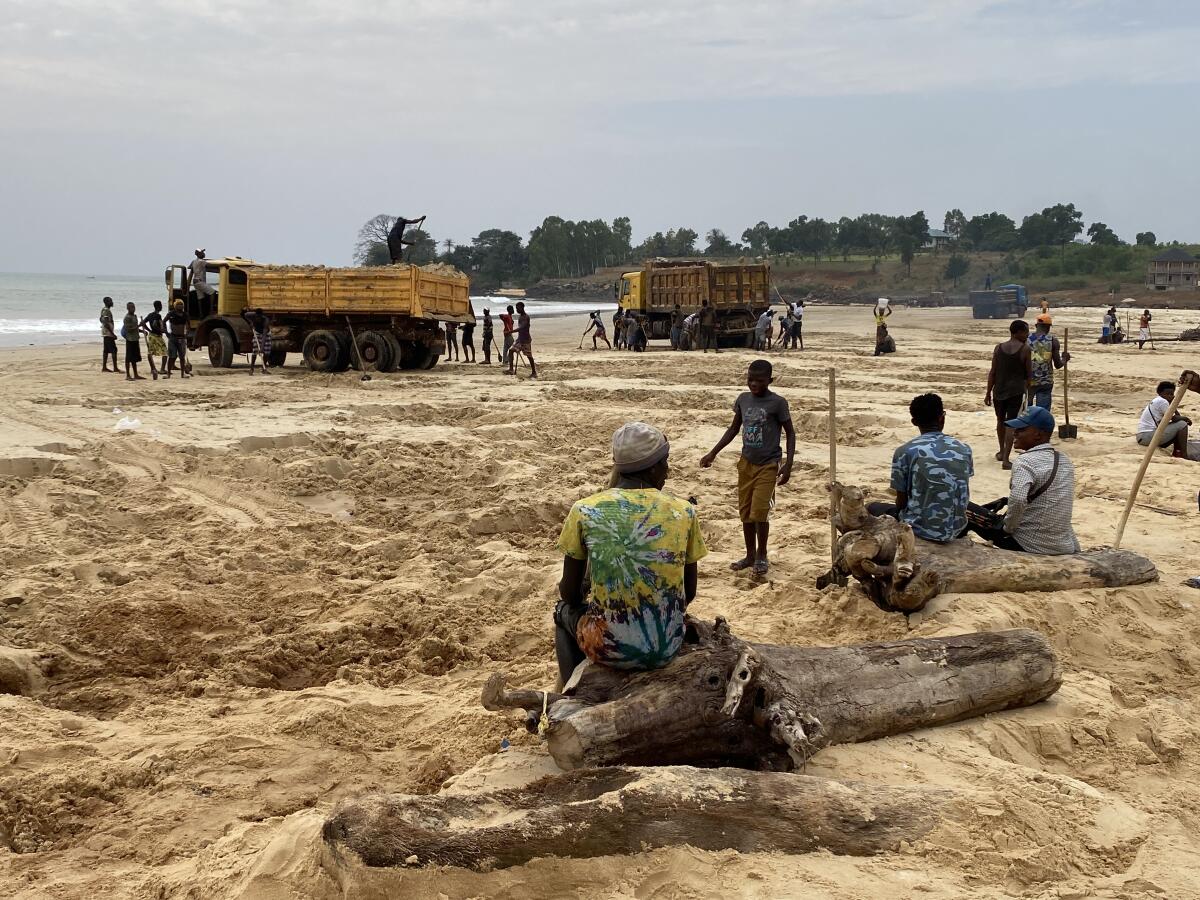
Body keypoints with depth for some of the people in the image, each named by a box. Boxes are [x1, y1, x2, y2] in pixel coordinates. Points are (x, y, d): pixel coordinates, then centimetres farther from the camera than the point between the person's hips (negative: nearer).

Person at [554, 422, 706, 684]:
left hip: (608, 649, -2)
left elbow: (570, 593, 1)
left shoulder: (584, 511, -8)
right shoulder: (684, 512, -4)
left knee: (564, 610, 31)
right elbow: (688, 594, 5)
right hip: (666, 649, 2)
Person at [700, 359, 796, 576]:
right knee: (745, 512, 10)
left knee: (759, 512, -8)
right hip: (746, 463, 5)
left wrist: (788, 464, -13)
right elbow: (733, 429, 14)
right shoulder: (743, 400, 3)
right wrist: (713, 453, 10)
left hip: (768, 465, -5)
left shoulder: (777, 403, -12)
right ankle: (750, 555, 23)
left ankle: (761, 555, 11)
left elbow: (790, 433, -5)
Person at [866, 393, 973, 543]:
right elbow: (965, 496, 12)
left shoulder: (905, 451, -10)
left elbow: (901, 501, -3)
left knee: (873, 509, 24)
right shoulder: (964, 449, 1)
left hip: (921, 529, -4)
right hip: (956, 529, 4)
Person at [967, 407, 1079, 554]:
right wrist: (1007, 500, 18)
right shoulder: (1065, 460, 10)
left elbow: (1018, 500, -33)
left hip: (1030, 546, -7)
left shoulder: (1026, 461, -15)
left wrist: (1007, 528, -17)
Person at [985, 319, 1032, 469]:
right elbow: (1029, 373, -2)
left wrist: (988, 392, 8)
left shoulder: (999, 348, 0)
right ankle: (1005, 459, -9)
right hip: (1016, 391, -3)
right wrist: (1028, 389, 14)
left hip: (999, 390, 3)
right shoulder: (1025, 349, -8)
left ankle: (1002, 452, 36)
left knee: (1001, 420, 21)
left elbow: (992, 372, 1)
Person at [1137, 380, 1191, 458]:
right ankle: (1184, 456, -7)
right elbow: (1174, 419, -11)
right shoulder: (1162, 401, -9)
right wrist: (1185, 418, 6)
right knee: (1182, 425, -7)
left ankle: (1176, 453, 17)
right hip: (1149, 436, -10)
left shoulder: (1155, 401, 20)